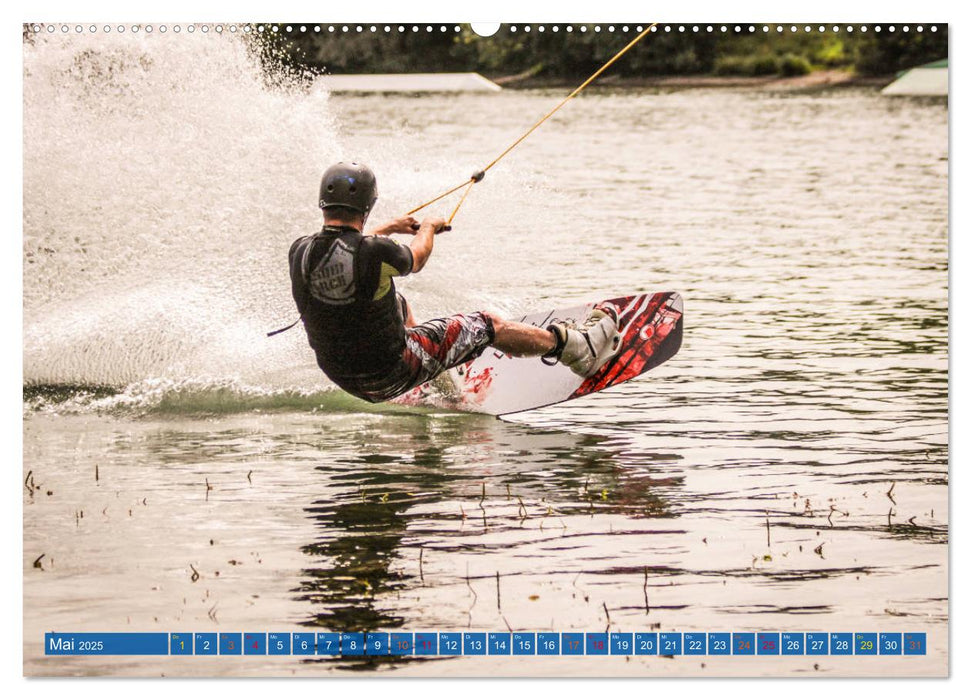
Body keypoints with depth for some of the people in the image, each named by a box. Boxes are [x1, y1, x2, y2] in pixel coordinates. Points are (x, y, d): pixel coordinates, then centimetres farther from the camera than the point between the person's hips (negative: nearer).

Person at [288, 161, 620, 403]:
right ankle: (574, 346, 29)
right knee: (487, 325, 10)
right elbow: (416, 260, -2)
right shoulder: (376, 252, -27)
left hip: (340, 375, 6)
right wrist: (428, 228, 21)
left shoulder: (299, 253, -12)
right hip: (391, 375, -6)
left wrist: (389, 228, 28)